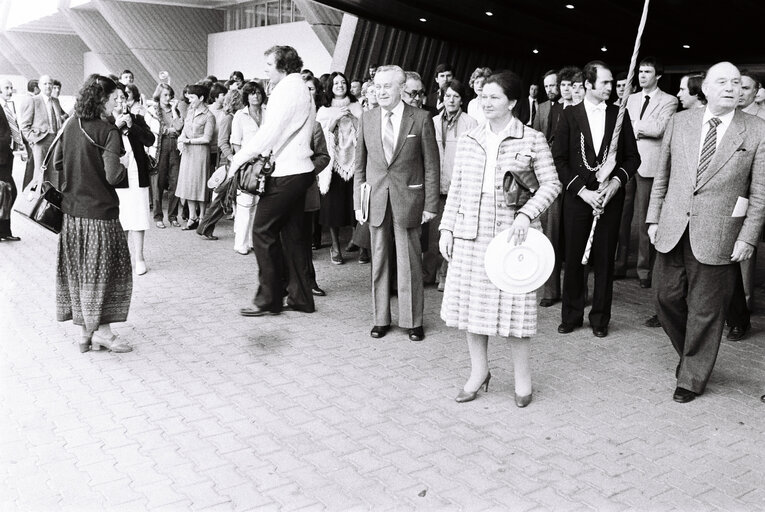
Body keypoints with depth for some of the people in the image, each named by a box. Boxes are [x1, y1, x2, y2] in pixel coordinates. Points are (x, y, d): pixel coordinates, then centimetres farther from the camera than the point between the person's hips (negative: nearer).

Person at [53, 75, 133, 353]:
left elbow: (57, 163, 12)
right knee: (103, 269, 5)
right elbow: (112, 176, -21)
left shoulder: (70, 126, 6)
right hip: (99, 210, -7)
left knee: (79, 269, 14)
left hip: (70, 210, 7)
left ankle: (87, 330, 22)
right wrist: (124, 164, -2)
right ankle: (101, 330, 10)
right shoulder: (108, 131, -15)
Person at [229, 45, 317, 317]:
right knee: (292, 235, 13)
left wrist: (239, 159, -13)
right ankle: (300, 297, 19)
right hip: (299, 171, 10)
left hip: (285, 175, -10)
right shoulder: (301, 88, 18)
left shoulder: (287, 90, -13)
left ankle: (269, 299, 3)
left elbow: (269, 133, -20)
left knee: (263, 233, -3)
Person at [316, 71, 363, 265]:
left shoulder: (355, 107, 12)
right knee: (333, 204, -2)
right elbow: (321, 133, 0)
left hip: (353, 161, 0)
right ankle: (335, 247, 9)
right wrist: (335, 118, -10)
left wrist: (352, 116, -8)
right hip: (333, 161, 0)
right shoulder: (324, 110, 11)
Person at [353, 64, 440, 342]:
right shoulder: (367, 119, 7)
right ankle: (381, 319, 22)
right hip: (376, 201, 3)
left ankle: (413, 321, 15)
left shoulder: (421, 119, -3)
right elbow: (360, 165, 10)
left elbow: (431, 165, -2)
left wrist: (430, 204, -5)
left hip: (408, 200, -3)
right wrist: (358, 202, 6)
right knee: (379, 261, 9)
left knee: (409, 263, 2)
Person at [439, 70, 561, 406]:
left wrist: (526, 214, -17)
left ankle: (522, 373, 22)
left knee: (512, 302, 1)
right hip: (469, 234, 4)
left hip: (511, 235, -3)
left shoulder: (532, 140, -1)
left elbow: (551, 184, -2)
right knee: (470, 301, 8)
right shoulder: (469, 140, 9)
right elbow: (456, 189, 11)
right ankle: (479, 370, 25)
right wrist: (447, 228, 5)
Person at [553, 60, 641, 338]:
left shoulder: (619, 114, 7)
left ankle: (600, 317, 18)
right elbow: (559, 158, -2)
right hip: (577, 197, -1)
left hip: (610, 197, 1)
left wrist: (616, 181, -9)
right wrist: (582, 191, -10)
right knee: (573, 258, 5)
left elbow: (633, 156, 9)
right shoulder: (570, 114, 2)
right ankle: (571, 315, 19)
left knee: (604, 259, 5)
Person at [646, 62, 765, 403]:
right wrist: (654, 218, 6)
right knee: (667, 298, 12)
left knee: (705, 311, 6)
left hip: (717, 238, -3)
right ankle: (689, 354, 39)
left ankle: (692, 378, 24)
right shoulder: (679, 122, 6)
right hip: (672, 232, 3)